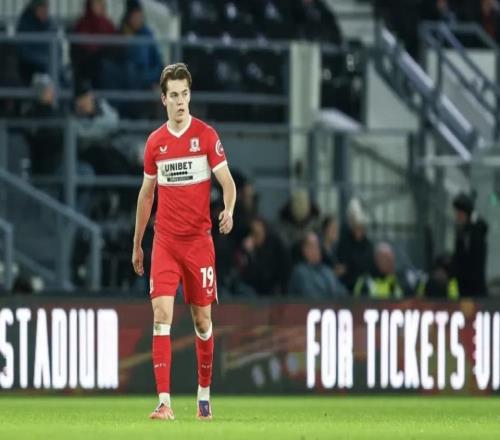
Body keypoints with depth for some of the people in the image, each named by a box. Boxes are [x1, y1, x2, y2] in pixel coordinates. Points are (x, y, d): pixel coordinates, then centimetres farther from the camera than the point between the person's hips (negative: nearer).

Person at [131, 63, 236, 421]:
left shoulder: (206, 135, -3)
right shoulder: (155, 142, 6)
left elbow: (227, 181, -7)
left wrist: (229, 210, -28)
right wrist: (137, 244, 19)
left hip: (199, 240, -1)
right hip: (165, 241, 1)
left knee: (202, 319, 6)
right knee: (162, 315, -12)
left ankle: (204, 395, 24)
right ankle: (164, 401, -16)